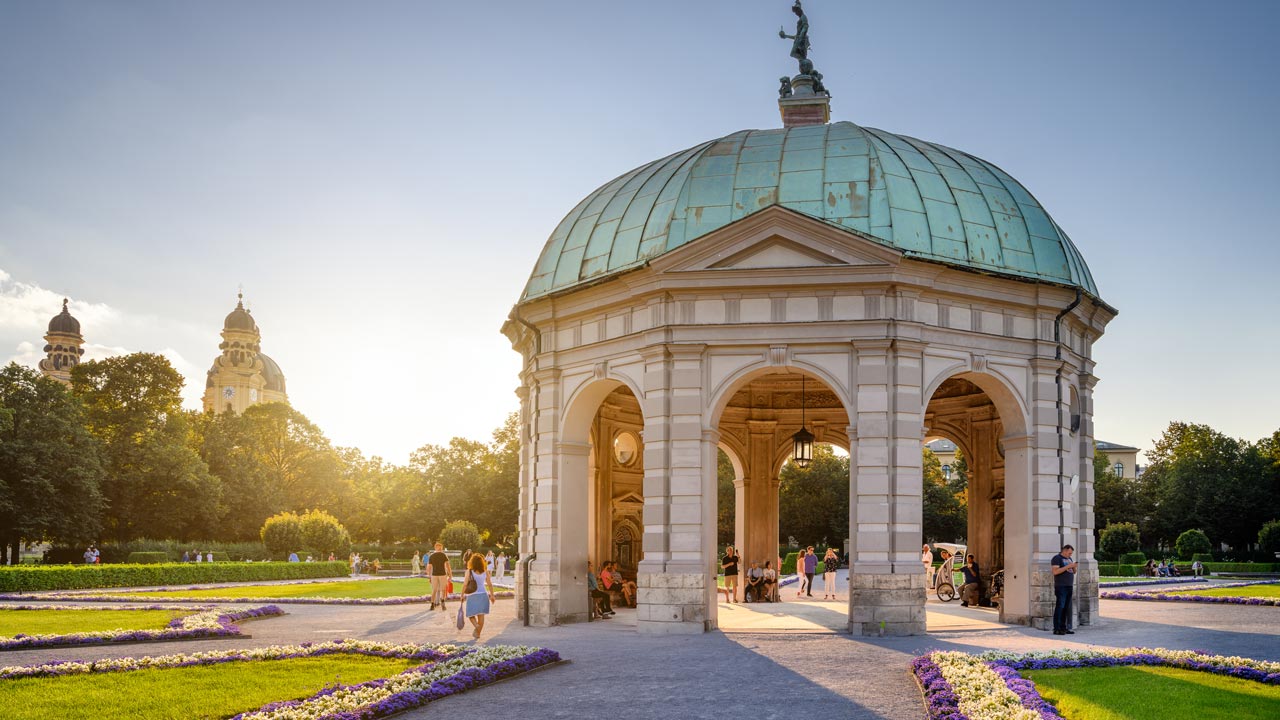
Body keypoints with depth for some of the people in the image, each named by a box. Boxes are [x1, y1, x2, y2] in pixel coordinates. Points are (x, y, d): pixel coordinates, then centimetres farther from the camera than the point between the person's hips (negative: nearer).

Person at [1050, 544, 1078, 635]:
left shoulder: (1069, 559, 20)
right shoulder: (1057, 558, -5)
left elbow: (1073, 572, 23)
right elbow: (1055, 571, -17)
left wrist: (1074, 567, 1)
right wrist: (1067, 566, -19)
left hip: (1069, 586, 8)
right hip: (1061, 587, -8)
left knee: (1066, 608, 5)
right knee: (1059, 606, -11)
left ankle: (1063, 628, 7)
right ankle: (1056, 629, -11)